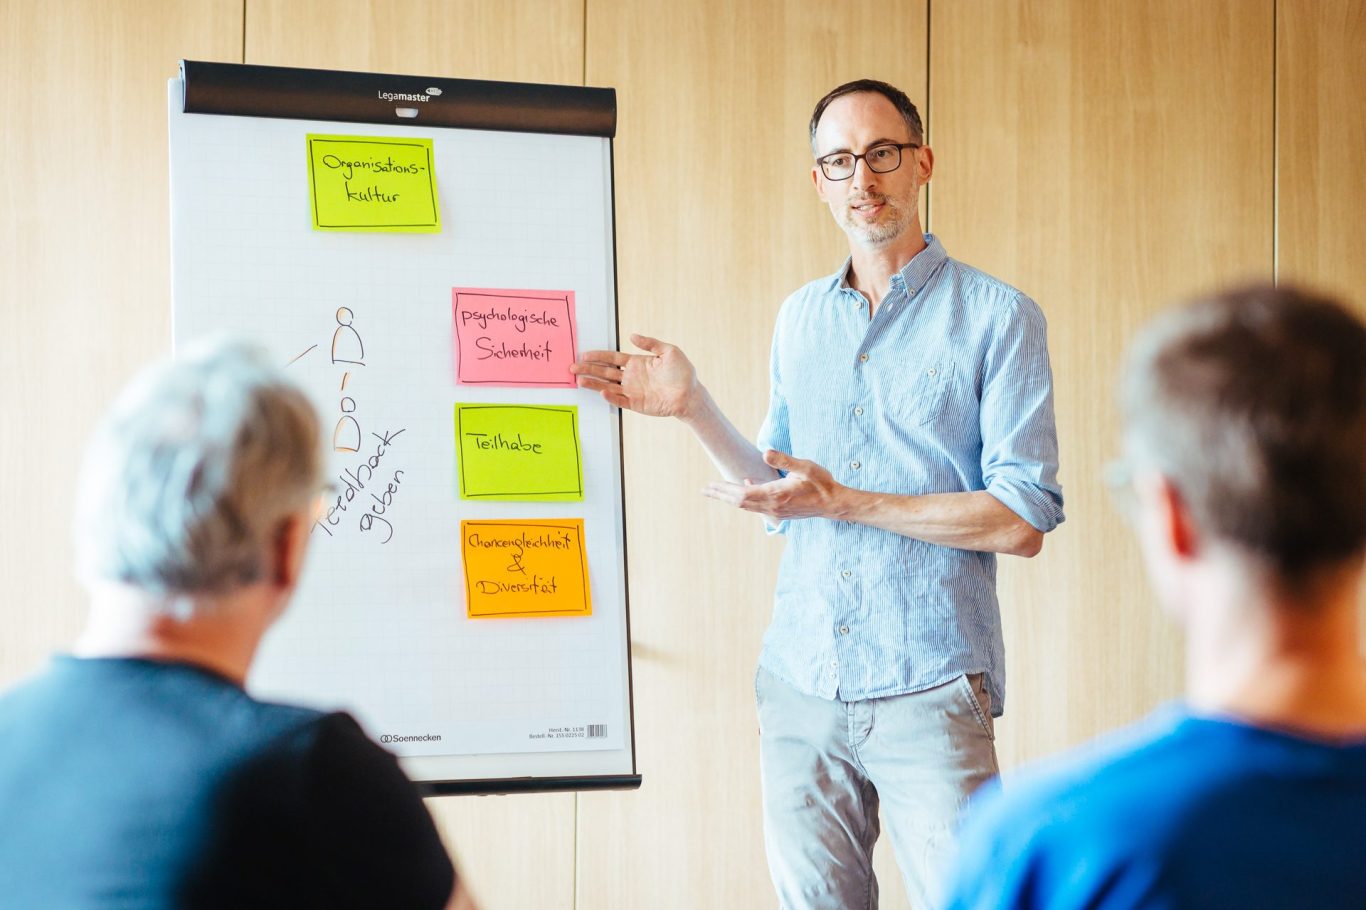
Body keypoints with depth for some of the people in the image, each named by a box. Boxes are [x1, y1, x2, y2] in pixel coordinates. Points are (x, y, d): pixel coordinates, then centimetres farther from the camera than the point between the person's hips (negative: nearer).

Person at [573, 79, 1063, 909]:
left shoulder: (998, 316, -4)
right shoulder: (800, 319, 14)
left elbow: (1023, 521, -10)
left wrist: (844, 502, -13)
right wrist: (692, 405, 5)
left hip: (927, 685, -5)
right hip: (801, 681, 5)